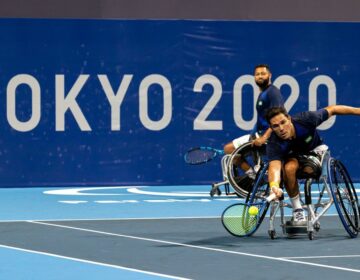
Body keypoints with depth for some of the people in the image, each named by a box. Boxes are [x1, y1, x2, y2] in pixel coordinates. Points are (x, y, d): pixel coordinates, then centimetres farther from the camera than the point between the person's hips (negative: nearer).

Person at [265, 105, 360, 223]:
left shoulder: (305, 119, -32)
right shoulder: (273, 144, -34)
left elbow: (331, 110, -18)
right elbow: (274, 167, -50)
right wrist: (274, 186, -72)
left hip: (315, 149, 0)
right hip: (293, 157, 0)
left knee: (309, 169, -33)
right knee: (289, 168, -34)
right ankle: (297, 211, -18)